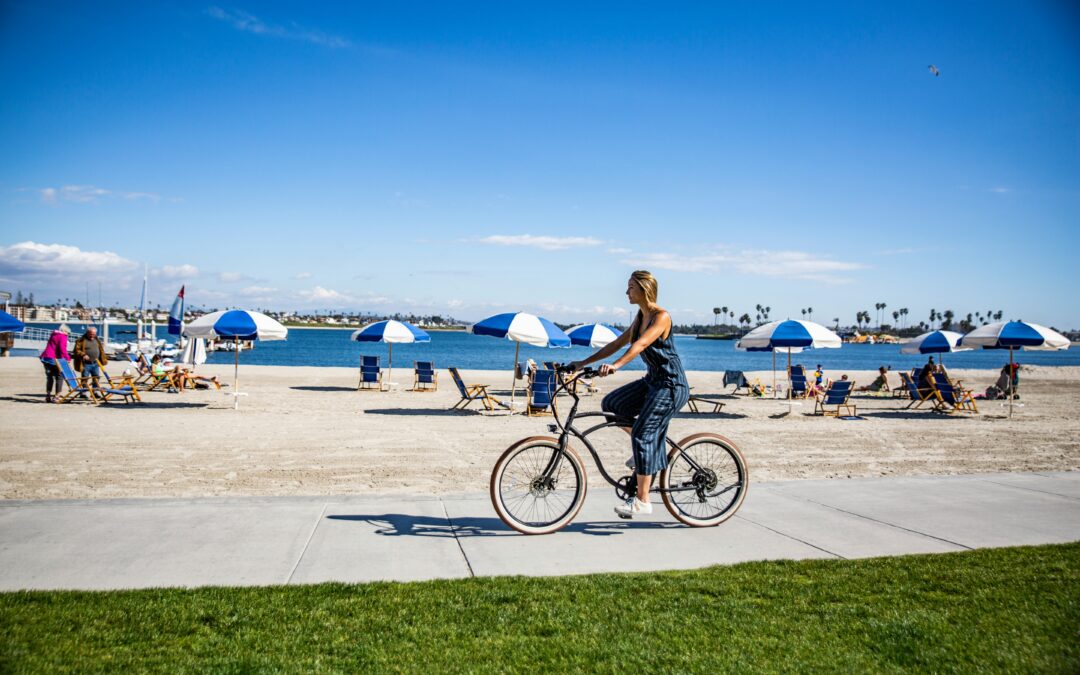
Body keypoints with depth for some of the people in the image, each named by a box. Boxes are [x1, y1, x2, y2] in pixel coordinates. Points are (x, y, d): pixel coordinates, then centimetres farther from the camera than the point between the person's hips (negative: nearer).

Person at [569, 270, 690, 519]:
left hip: (671, 386, -9)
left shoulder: (661, 316, -16)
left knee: (643, 435, -13)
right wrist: (584, 363, 10)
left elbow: (641, 344, -32)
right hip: (652, 381, 9)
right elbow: (617, 344, 14)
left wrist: (616, 365, -45)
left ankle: (642, 500, -6)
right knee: (611, 403, 1)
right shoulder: (640, 317, 11)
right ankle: (646, 453, 13)